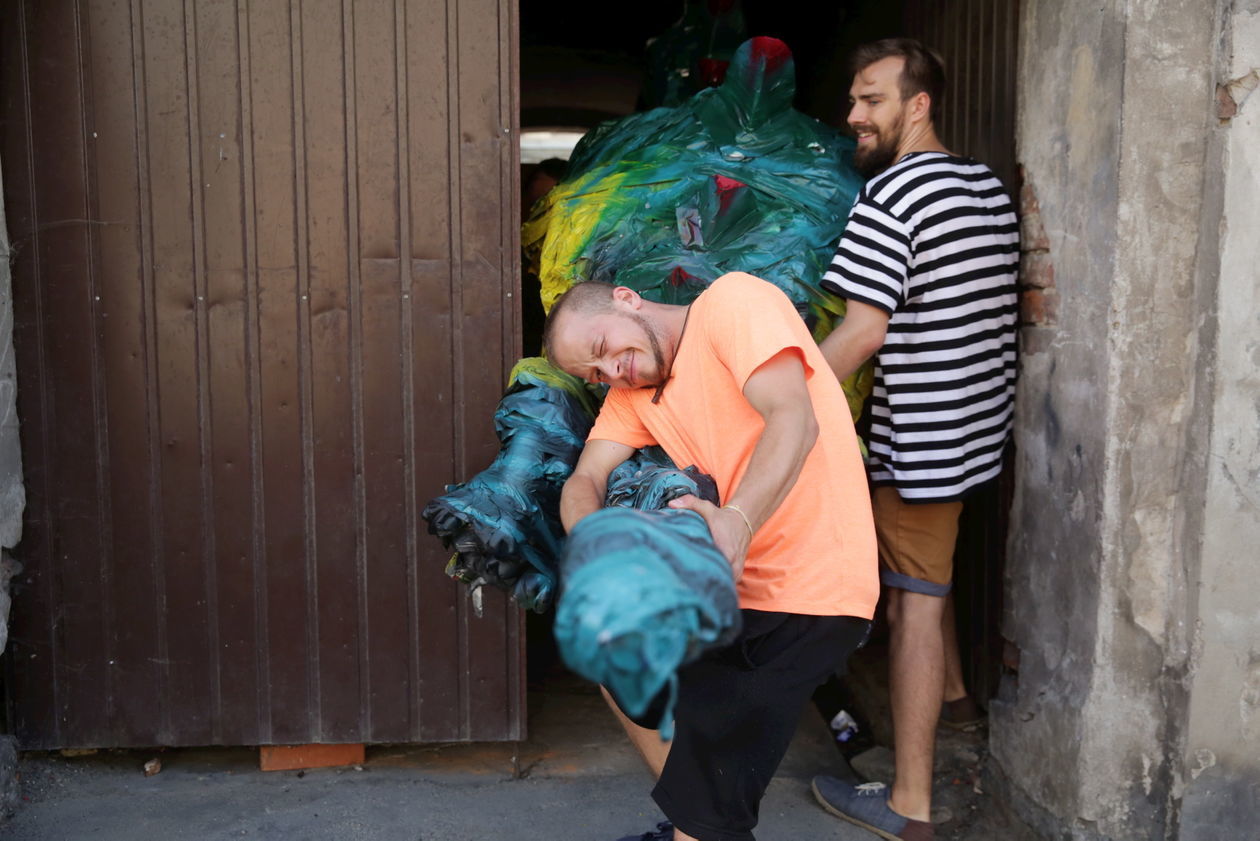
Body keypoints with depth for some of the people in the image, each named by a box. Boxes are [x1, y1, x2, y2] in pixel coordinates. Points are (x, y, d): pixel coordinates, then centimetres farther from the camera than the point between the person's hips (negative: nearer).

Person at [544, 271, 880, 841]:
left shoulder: (733, 301, -11)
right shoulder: (632, 392, 12)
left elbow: (793, 420, -25)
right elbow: (584, 481, 1)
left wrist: (736, 522, -41)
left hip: (810, 592, -9)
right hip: (737, 583, 9)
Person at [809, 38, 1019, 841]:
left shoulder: (892, 193, -17)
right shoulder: (988, 185, 9)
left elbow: (863, 332, -23)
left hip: (924, 433, -9)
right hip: (982, 415, 9)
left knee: (913, 601, -3)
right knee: (927, 569, 28)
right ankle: (953, 692, 49)